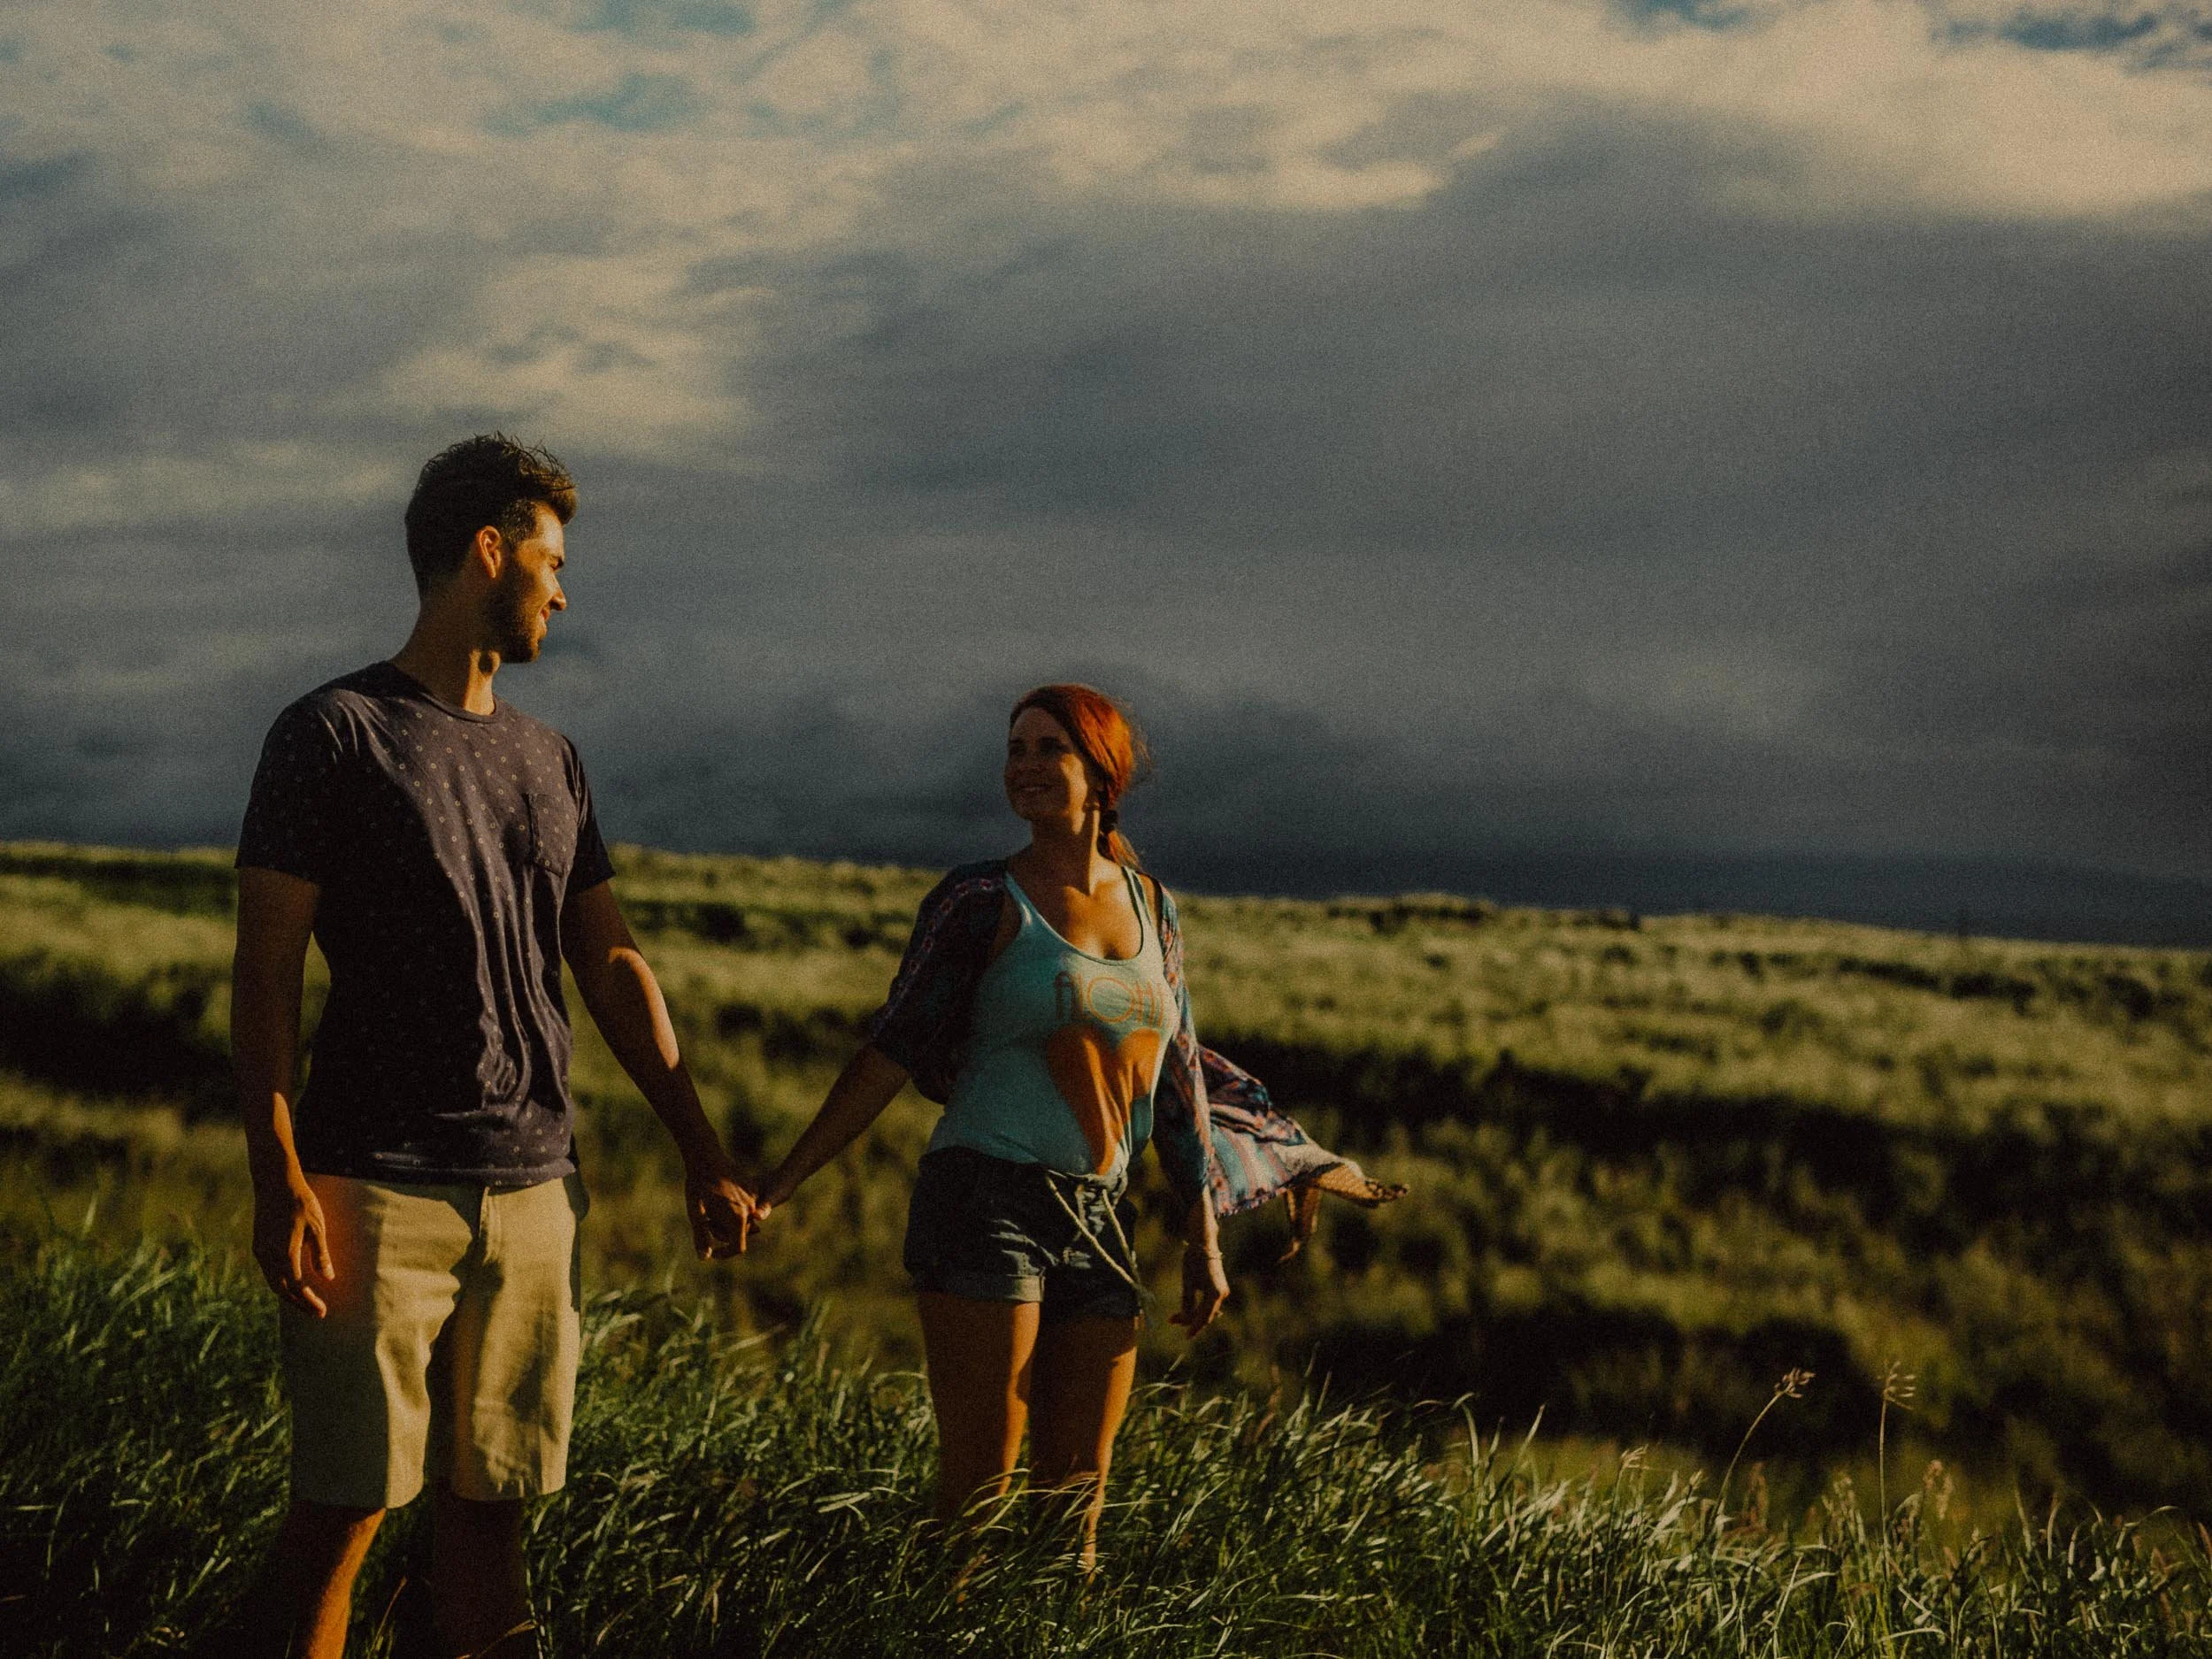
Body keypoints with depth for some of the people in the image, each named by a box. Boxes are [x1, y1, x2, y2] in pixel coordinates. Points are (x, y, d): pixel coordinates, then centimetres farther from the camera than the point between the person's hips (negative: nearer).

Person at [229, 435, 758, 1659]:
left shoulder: (548, 762, 18)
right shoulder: (335, 732, -1)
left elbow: (611, 966, 18)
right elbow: (265, 973, -5)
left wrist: (703, 1155, 12)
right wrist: (279, 1181, -15)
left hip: (532, 1190, 6)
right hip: (377, 1189, -6)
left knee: (489, 1504, 6)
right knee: (344, 1510, -8)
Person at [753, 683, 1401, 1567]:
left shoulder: (1148, 904, 13)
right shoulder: (982, 900, -1)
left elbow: (1176, 1072, 18)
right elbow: (891, 1052, -3)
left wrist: (1203, 1239, 16)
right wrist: (777, 1185, -8)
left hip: (1096, 1225, 5)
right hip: (984, 1204, -5)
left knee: (1079, 1497, 6)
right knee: (979, 1494, -8)